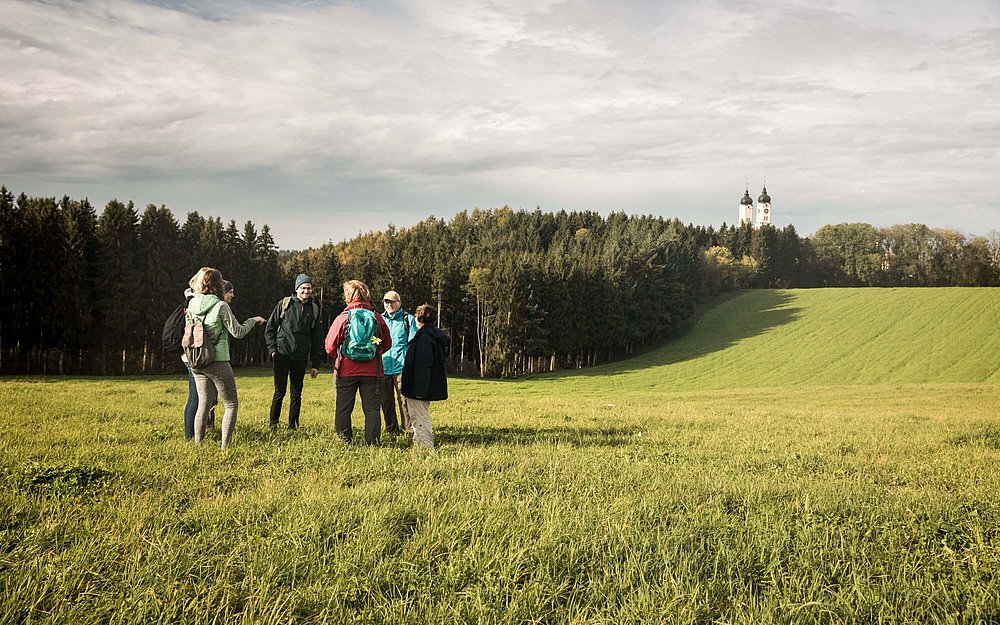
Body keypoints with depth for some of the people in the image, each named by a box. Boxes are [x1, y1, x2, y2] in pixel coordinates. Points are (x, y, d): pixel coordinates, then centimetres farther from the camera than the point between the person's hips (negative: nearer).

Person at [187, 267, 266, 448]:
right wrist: (253, 320, 8)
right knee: (231, 404, 6)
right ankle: (225, 446, -2)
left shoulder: (192, 305, 1)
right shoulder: (220, 306, -15)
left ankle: (198, 445, 15)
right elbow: (238, 332, -9)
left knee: (203, 404, 16)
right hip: (217, 363, -6)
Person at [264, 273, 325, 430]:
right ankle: (273, 423, 11)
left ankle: (293, 425, 15)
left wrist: (316, 364, 6)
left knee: (296, 394, 6)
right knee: (279, 392, -2)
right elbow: (270, 328, 6)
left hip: (301, 358, 3)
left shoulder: (314, 309, 8)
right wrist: (273, 350, -4)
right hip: (282, 355, -2)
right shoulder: (284, 304, 1)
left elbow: (317, 339, 11)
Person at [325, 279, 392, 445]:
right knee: (372, 408, 6)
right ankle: (372, 441, 5)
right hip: (371, 371, 2)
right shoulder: (376, 318, 1)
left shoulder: (342, 318, -6)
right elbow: (387, 343, 9)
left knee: (343, 409, 8)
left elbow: (330, 347, -3)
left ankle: (344, 441, 8)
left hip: (346, 371, -2)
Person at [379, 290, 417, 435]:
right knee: (386, 400, 9)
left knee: (404, 399, -9)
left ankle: (408, 428, -3)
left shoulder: (408, 319, 3)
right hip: (382, 366, 5)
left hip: (401, 365, -4)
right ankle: (391, 428, 19)